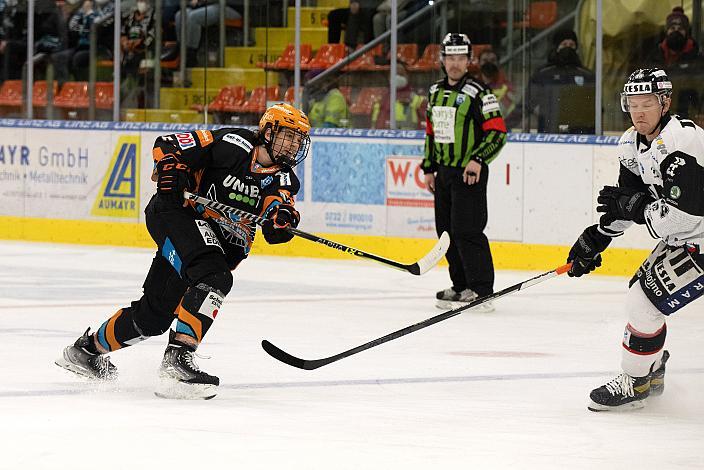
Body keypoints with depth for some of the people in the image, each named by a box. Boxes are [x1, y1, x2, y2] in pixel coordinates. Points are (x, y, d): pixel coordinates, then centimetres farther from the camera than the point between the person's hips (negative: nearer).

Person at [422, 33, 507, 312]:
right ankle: (461, 286, 19)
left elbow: (497, 131, -13)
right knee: (446, 230, 10)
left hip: (470, 172, -8)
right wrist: (429, 167, 19)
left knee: (467, 231, -13)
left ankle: (481, 289, -9)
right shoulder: (435, 92, 13)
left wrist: (478, 159, -23)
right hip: (444, 172, 8)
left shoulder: (478, 93, -10)